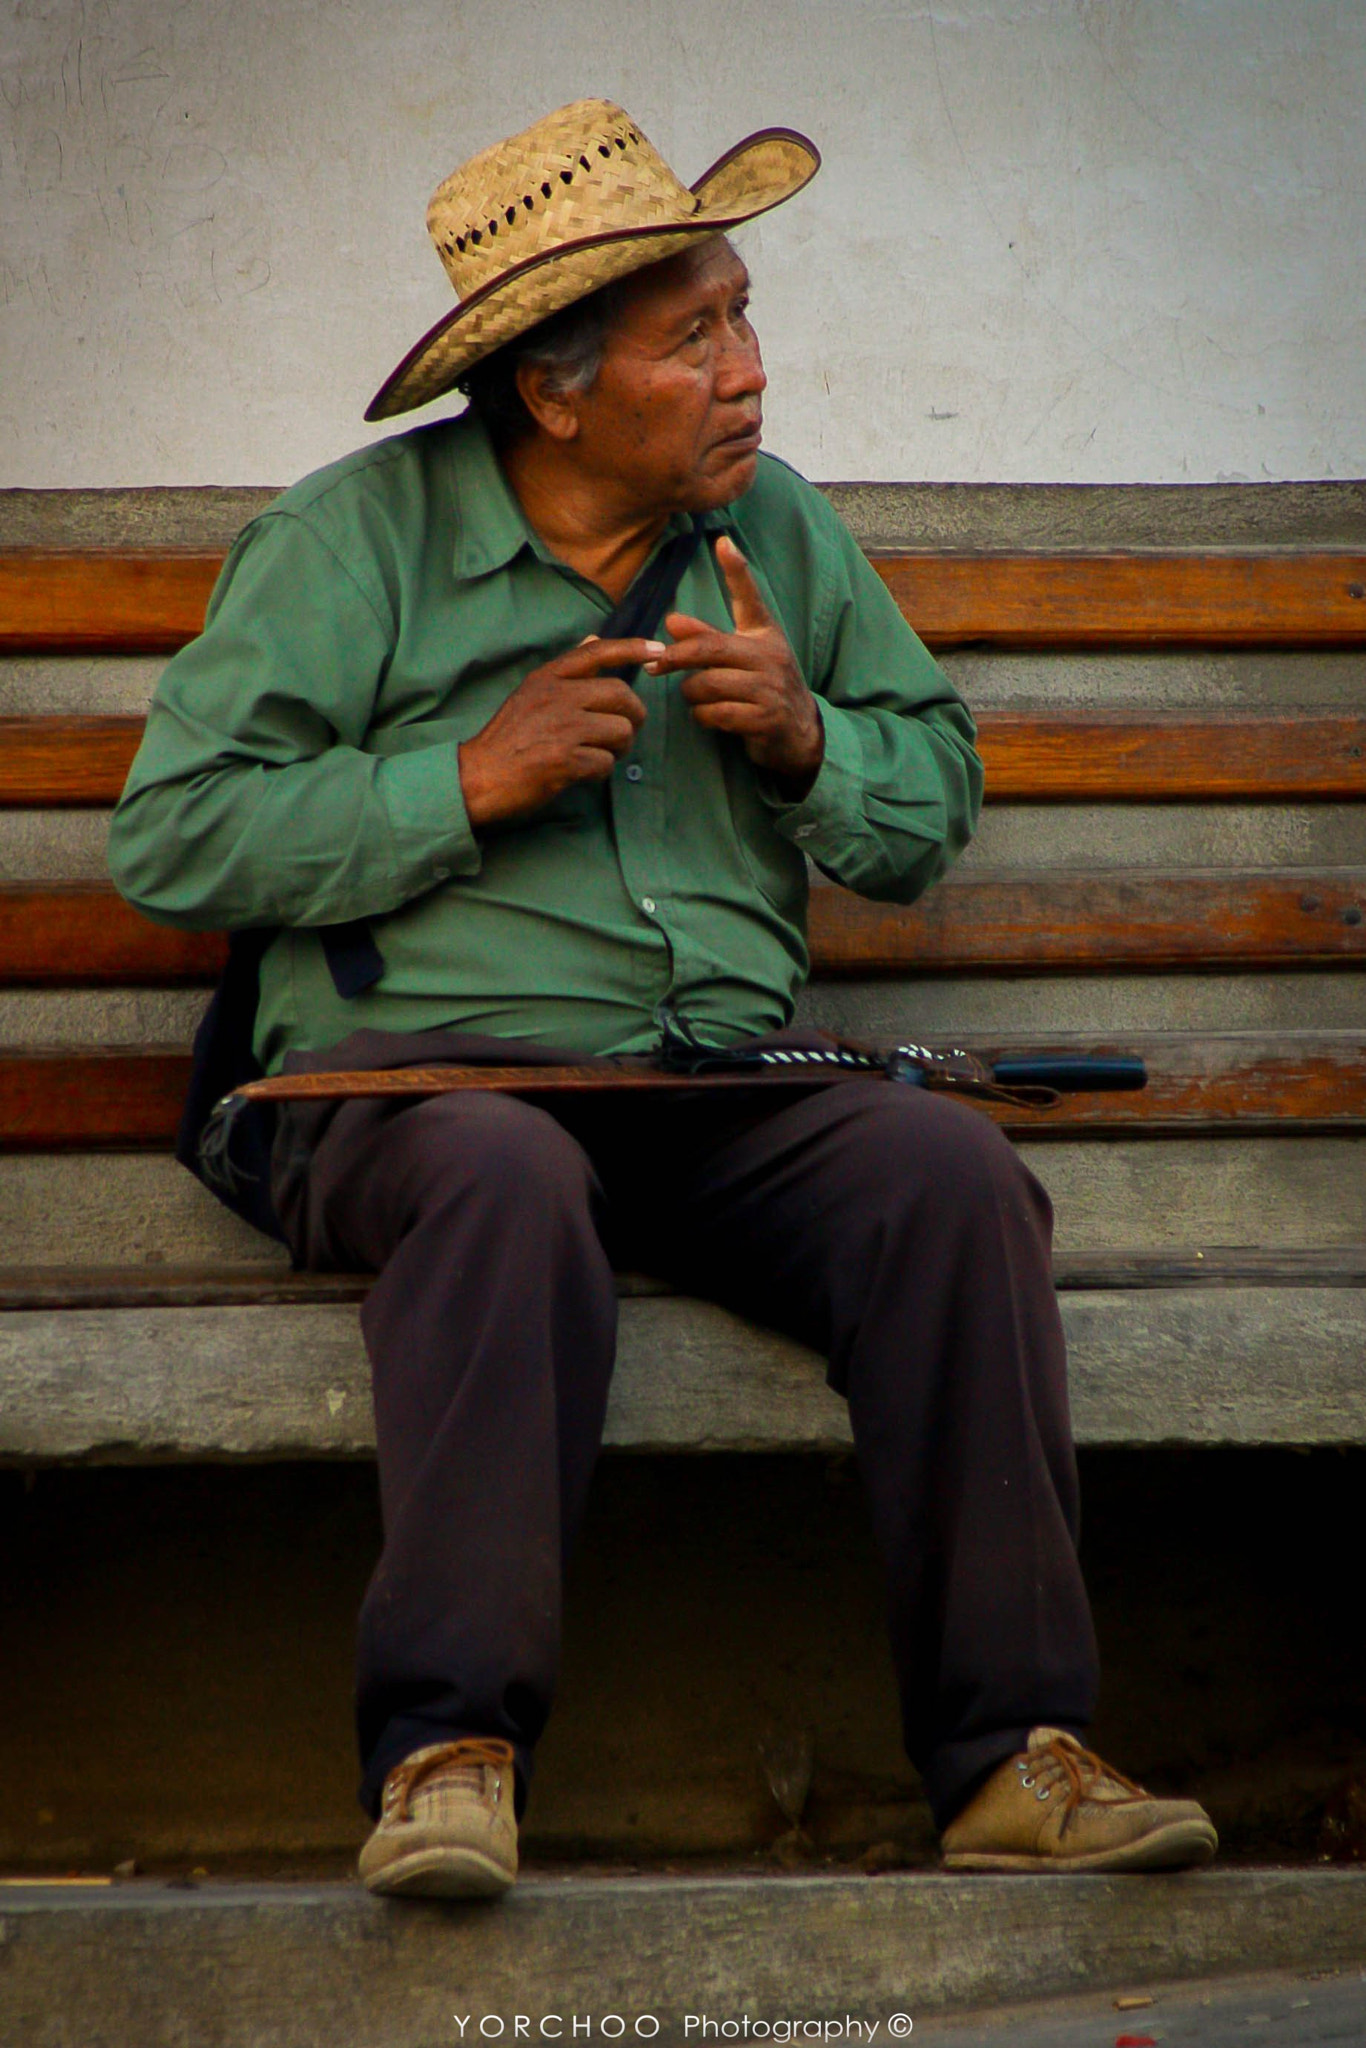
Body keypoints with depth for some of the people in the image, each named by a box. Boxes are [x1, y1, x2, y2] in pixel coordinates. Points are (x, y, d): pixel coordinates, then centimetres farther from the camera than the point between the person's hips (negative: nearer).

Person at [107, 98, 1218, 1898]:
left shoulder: (776, 526, 16)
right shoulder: (359, 535, 2)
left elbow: (935, 805, 22)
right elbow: (172, 836, -3)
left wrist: (806, 735, -1)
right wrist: (470, 781, -11)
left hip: (732, 1079, 4)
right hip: (419, 1068, -4)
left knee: (954, 1171, -26)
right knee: (506, 1178, -39)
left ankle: (1011, 1761, -26)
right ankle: (449, 1753, -37)